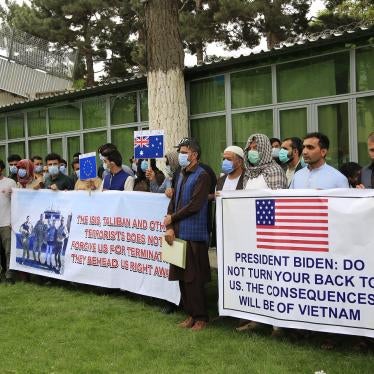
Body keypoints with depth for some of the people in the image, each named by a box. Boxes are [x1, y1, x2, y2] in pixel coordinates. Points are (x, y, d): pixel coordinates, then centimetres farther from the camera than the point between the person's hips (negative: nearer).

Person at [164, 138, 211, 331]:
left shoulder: (202, 176, -7)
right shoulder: (181, 175, 16)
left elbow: (194, 205, -15)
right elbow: (173, 202, 13)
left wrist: (172, 218, -6)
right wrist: (169, 228, 1)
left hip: (194, 235, -7)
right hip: (179, 233, 7)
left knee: (194, 279, -2)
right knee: (182, 277, 10)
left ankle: (201, 317, 10)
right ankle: (191, 314, 22)